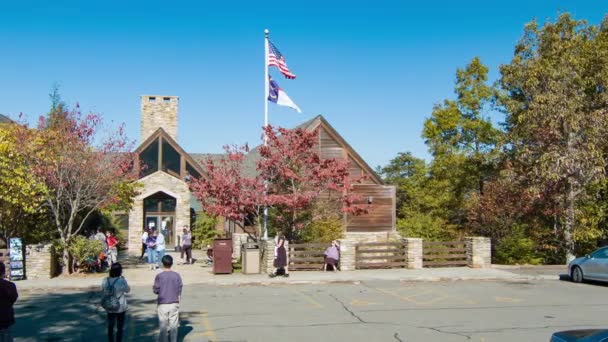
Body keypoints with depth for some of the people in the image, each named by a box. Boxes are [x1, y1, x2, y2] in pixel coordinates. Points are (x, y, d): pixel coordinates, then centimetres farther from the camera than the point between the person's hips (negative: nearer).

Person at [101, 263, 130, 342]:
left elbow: (102, 290, 8)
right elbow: (128, 290, -3)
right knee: (119, 328, 10)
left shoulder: (105, 281, -9)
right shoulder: (122, 281, -19)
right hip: (120, 308, -3)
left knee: (110, 327, 17)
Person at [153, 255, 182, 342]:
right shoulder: (177, 275, -4)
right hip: (174, 304, 2)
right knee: (173, 325, 9)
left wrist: (153, 288, 16)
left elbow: (156, 290, -7)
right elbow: (180, 290, 2)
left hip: (162, 304, -2)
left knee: (163, 326, 7)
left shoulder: (159, 276, -11)